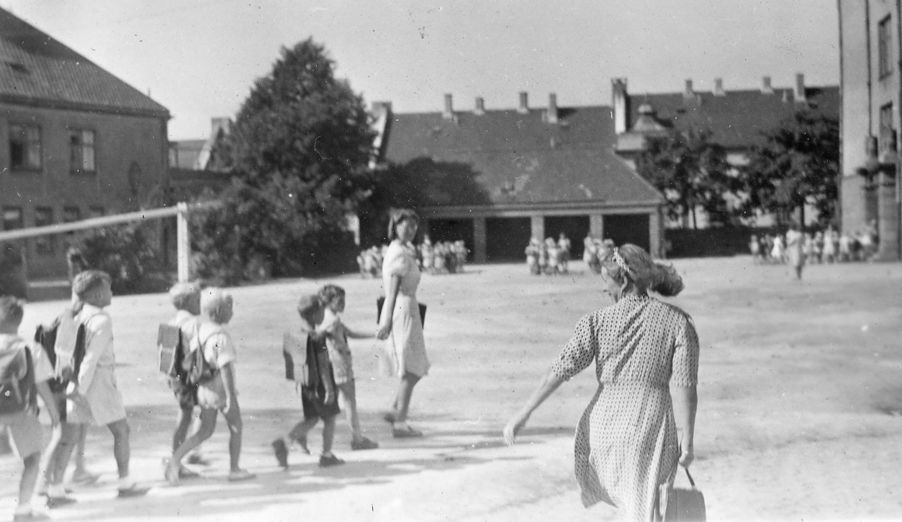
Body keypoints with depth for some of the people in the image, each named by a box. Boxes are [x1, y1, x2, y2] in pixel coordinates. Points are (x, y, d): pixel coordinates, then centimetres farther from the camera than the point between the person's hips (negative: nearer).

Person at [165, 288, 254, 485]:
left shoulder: (201, 330, 2)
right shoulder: (221, 337, -22)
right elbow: (225, 368, -26)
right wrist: (231, 396, -25)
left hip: (204, 389, 7)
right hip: (222, 391, -7)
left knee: (205, 431, 18)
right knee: (236, 428, 14)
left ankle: (175, 461, 4)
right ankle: (234, 470, 24)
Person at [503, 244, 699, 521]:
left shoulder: (598, 321, -4)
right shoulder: (678, 321, -4)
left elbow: (561, 370, -8)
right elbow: (683, 386, -11)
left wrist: (523, 414, -5)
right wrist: (686, 441, -9)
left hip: (607, 423, 1)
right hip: (653, 430, -1)